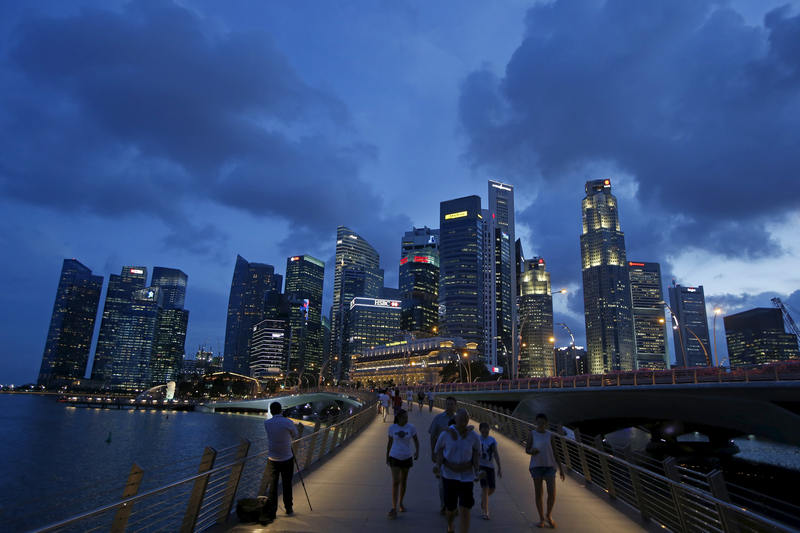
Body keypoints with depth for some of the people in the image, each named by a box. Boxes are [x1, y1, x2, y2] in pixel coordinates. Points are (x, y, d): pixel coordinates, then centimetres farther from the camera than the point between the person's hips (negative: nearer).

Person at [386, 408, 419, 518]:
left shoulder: (411, 427, -10)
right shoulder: (392, 428, -9)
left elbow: (416, 440, 1)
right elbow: (390, 442, 3)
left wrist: (417, 451, -16)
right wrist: (387, 457, 9)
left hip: (407, 458, 1)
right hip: (395, 457, -1)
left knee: (403, 482, 13)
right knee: (395, 482, -11)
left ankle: (400, 503, 34)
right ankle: (394, 508, -8)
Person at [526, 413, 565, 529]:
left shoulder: (550, 435, 4)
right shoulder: (532, 434, 0)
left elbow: (555, 453, 10)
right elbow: (527, 450, 4)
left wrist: (561, 468, 8)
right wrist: (532, 451, -20)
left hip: (549, 466, 1)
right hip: (536, 466, -1)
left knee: (552, 494, -7)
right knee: (538, 493, 3)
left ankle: (549, 515, 17)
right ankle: (542, 519, 17)